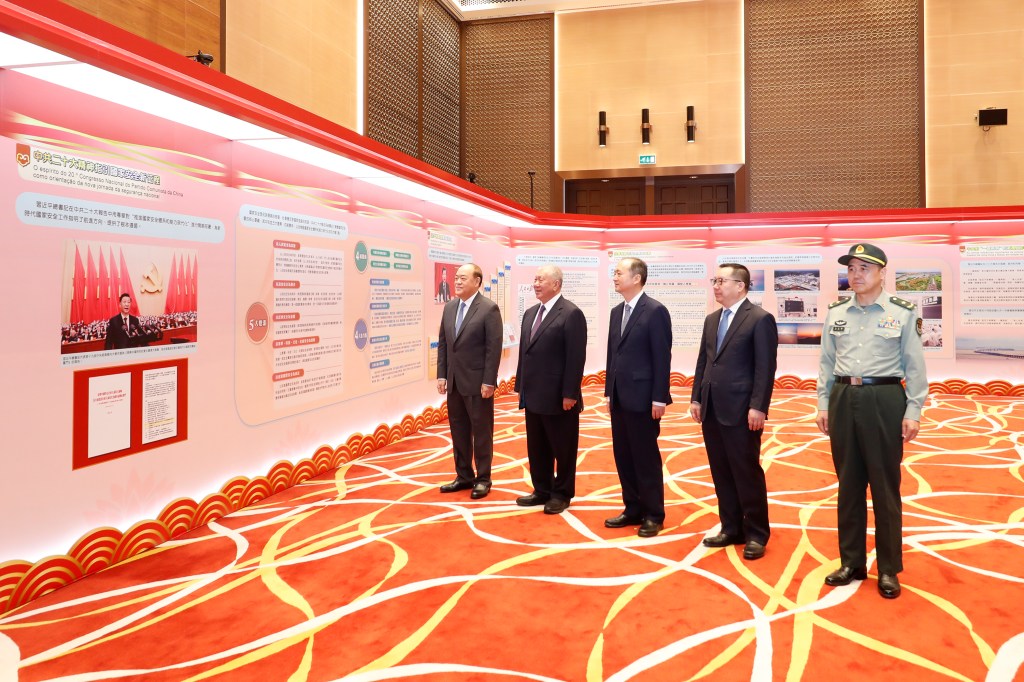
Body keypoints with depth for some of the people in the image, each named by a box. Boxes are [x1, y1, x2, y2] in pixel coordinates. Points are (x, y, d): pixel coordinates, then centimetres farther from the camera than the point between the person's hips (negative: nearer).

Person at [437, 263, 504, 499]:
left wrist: (489, 381, -16)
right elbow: (442, 343, 12)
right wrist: (441, 375, 6)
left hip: (477, 382, -6)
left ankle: (483, 479, 16)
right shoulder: (449, 307, 9)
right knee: (458, 431, 13)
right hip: (454, 381, 6)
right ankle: (464, 476, 24)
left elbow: (494, 347, -13)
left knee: (481, 432, 4)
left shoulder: (489, 308, -10)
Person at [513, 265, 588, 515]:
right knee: (536, 448, 15)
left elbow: (576, 357, -16)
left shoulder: (571, 313, -12)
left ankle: (562, 494, 20)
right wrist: (521, 386, 13)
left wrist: (570, 394, -18)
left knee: (562, 449, 6)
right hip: (533, 396, 8)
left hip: (559, 397, -8)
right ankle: (542, 490, 28)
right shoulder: (530, 313, 14)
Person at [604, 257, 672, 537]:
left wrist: (659, 398, -15)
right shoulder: (616, 312, 13)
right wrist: (609, 392, 13)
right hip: (619, 397, 7)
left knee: (646, 458, 2)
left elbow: (662, 357, -13)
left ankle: (653, 515, 14)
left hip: (642, 398, -7)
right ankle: (633, 509, 24)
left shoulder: (655, 311, -10)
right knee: (623, 456, 12)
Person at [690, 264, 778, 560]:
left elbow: (766, 367, -12)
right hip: (711, 409, 7)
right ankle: (731, 528, 23)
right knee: (721, 473, 12)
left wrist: (758, 407, -17)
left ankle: (756, 534, 14)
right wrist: (696, 398, 11)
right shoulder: (711, 320, 15)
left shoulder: (760, 318, -7)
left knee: (747, 473, 1)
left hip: (740, 410, -7)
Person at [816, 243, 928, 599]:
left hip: (884, 400, -3)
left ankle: (888, 569, 18)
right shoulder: (835, 313, 7)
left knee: (885, 486, 4)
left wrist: (913, 412, -6)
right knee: (848, 483, 11)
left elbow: (915, 367, -2)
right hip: (844, 399, 4)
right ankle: (851, 562, 23)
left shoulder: (903, 313, -3)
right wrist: (823, 404, 7)